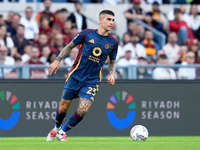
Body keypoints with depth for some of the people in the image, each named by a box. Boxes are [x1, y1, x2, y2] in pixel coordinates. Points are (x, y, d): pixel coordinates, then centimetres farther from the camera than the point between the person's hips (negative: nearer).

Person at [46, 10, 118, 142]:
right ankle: (57, 128, 35)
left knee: (83, 110, -13)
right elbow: (70, 46, 9)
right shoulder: (87, 34, -3)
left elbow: (113, 62, 18)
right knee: (63, 107, 5)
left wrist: (111, 75, -1)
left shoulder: (113, 43, 3)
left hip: (92, 81, 1)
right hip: (75, 76, -1)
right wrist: (58, 60, 1)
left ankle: (63, 131, 9)